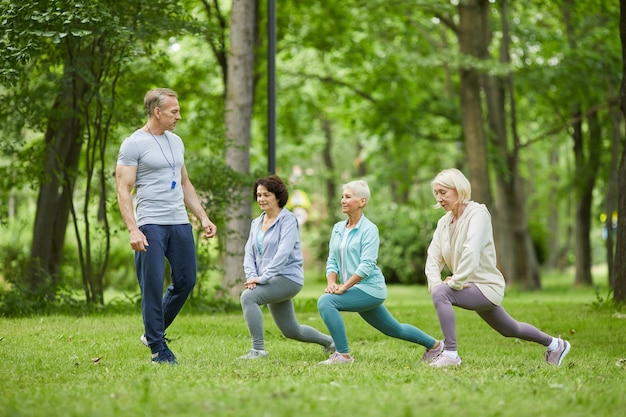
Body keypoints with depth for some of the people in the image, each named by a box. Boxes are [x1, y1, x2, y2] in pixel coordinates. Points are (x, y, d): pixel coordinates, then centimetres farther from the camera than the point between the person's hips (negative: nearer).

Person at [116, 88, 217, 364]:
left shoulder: (176, 142, 15)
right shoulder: (134, 144, -7)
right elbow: (123, 191, -11)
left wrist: (203, 218, 16)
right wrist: (133, 230, -21)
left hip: (180, 223, 7)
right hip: (151, 225, -7)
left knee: (186, 282, 8)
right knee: (153, 287, -4)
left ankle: (154, 331, 26)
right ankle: (158, 348, 4)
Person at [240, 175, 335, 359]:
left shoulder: (288, 220, -11)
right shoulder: (256, 223, 11)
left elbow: (283, 253, -22)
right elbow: (249, 253, 5)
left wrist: (262, 277, -28)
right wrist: (251, 276, -14)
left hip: (288, 277, -8)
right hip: (272, 282, 8)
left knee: (248, 296, -28)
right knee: (291, 331, 16)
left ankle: (258, 349, -24)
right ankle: (329, 341, 40)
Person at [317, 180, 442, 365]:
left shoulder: (369, 229, -11)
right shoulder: (338, 228, 9)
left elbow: (367, 265, -19)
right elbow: (332, 260, 8)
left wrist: (343, 287, -24)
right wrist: (331, 283, -11)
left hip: (369, 289, -8)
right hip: (356, 291, 8)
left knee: (326, 302, -25)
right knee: (394, 329, 20)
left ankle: (343, 355, -19)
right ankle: (434, 344, 40)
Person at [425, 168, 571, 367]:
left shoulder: (477, 214, -17)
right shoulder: (444, 222, 6)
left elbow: (471, 252, -33)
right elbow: (433, 257, -2)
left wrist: (455, 282, -32)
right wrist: (435, 281, -20)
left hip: (487, 286, -9)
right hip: (473, 289, 9)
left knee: (441, 293, -30)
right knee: (510, 329, 25)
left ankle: (450, 354, -27)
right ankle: (555, 344, 47)